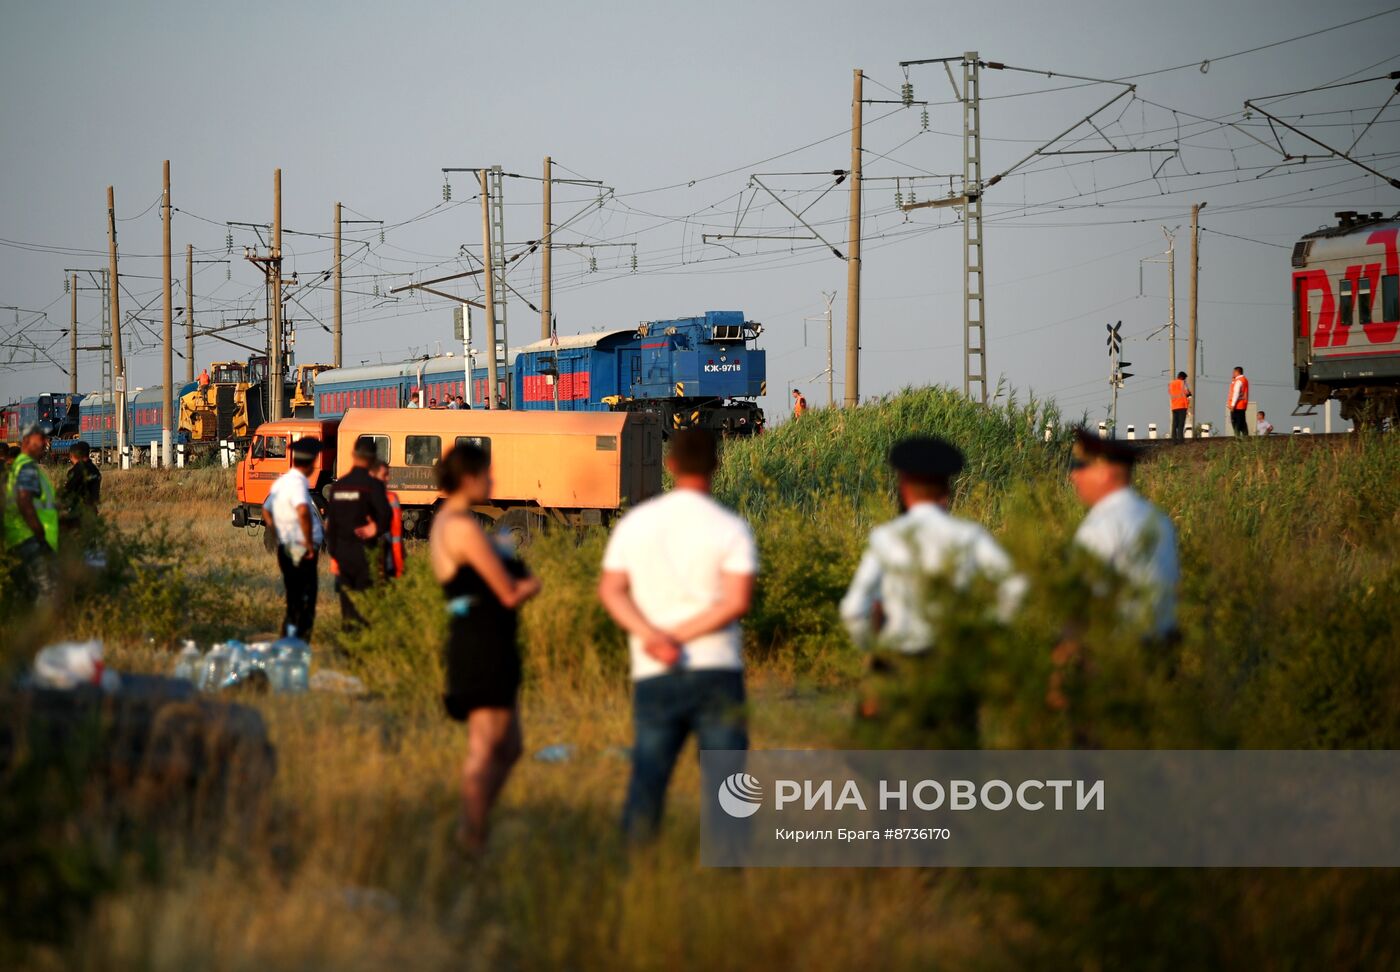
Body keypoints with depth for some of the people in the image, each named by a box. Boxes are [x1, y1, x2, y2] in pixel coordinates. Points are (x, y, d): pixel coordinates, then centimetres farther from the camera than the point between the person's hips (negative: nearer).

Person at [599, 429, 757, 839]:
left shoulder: (634, 523, 7)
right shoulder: (731, 528, -4)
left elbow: (611, 591, -1)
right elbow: (737, 601, -13)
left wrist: (652, 635, -12)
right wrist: (679, 636, -11)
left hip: (653, 676, 3)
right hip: (716, 668, -3)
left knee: (647, 778, 8)